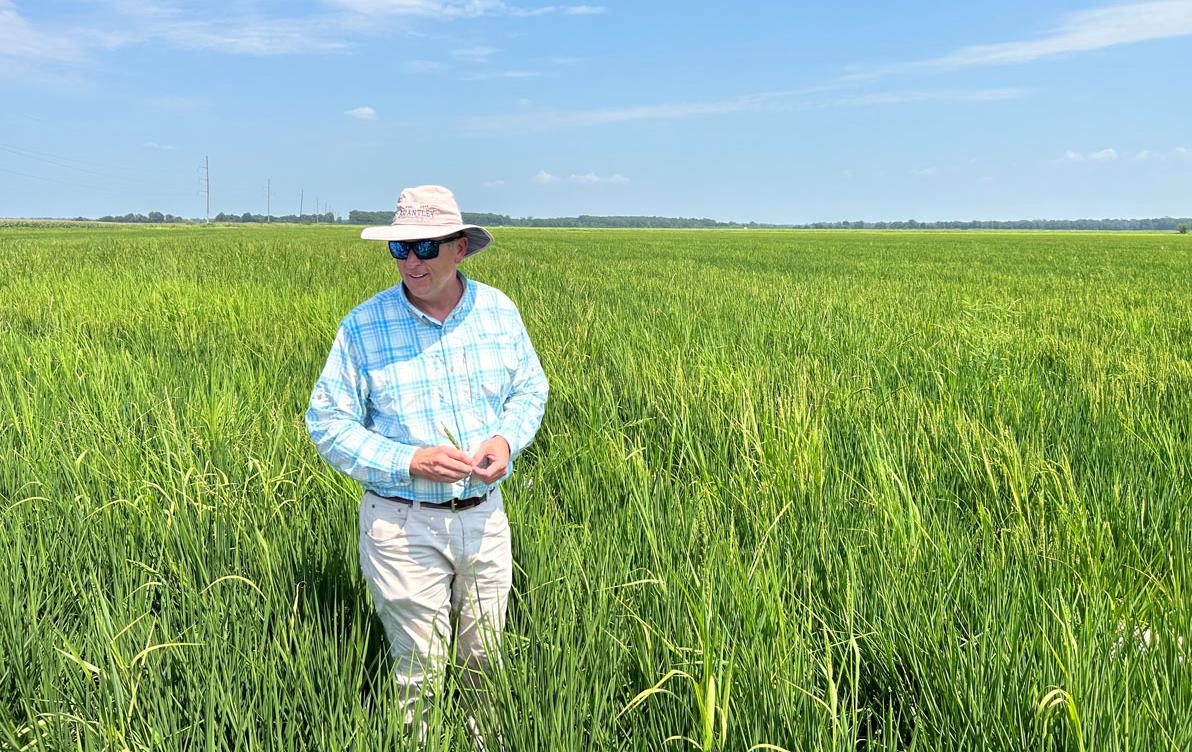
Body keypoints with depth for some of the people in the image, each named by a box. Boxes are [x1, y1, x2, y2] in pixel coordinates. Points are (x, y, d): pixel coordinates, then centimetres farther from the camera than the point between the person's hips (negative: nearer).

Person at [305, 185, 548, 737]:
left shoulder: (499, 310, -1)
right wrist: (408, 462, -21)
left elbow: (529, 390, 12)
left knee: (485, 662, 19)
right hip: (403, 524, -3)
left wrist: (507, 439, -10)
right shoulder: (363, 326, -11)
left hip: (485, 515, 3)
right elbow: (326, 423, -8)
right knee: (421, 676, 9)